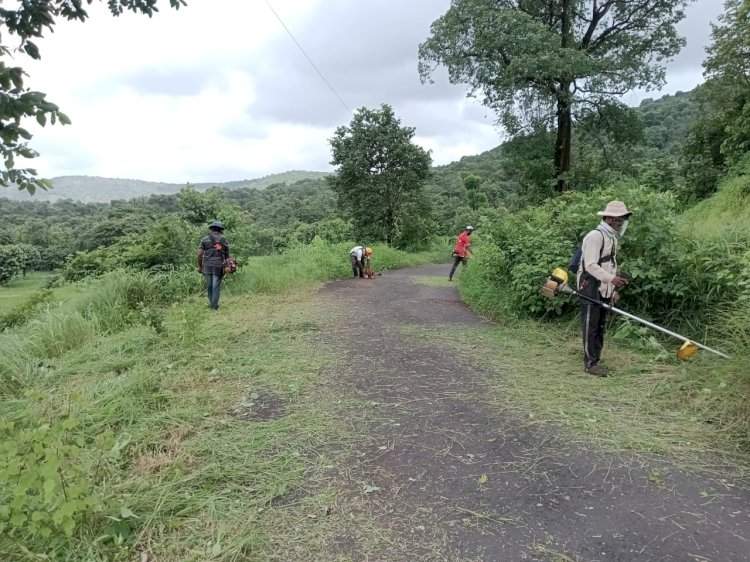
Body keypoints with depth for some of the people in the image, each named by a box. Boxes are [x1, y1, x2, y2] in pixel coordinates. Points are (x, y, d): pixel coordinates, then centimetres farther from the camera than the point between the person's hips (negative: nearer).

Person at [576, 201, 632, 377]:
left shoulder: (612, 237, 17)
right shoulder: (595, 236, -14)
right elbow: (591, 265, -21)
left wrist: (613, 289, 19)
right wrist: (611, 278, -31)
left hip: (604, 291, 9)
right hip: (590, 289, -9)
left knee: (600, 327, 12)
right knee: (591, 327, -4)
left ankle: (595, 361, 19)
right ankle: (590, 364, 3)